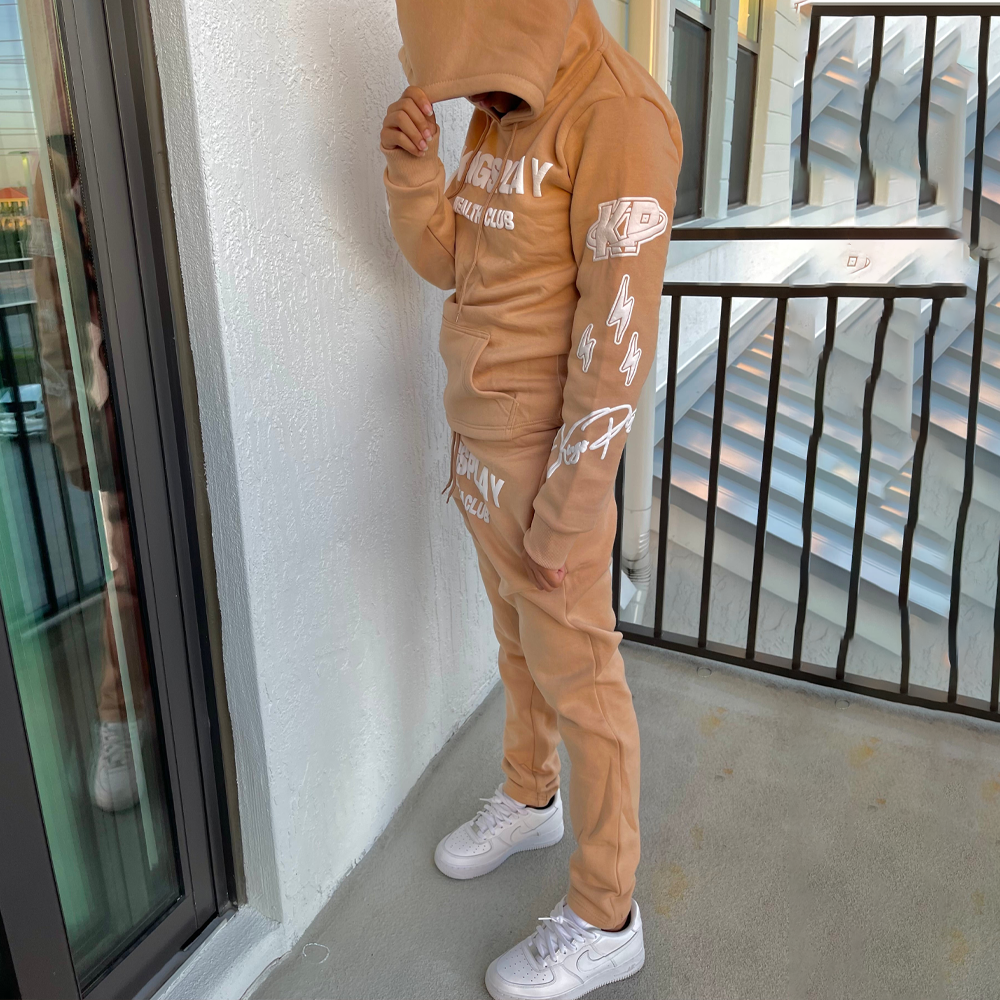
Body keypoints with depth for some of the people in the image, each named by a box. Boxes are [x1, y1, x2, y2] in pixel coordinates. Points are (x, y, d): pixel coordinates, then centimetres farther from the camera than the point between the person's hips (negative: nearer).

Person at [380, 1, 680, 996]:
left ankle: (604, 918, 24)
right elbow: (445, 262, 13)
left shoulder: (618, 115, -18)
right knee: (518, 642, 22)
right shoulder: (500, 118, 9)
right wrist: (410, 166, -5)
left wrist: (565, 518, -18)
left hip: (550, 453, -8)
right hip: (477, 435, 8)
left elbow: (618, 341, -21)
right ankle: (528, 799, 46)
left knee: (575, 674, 4)